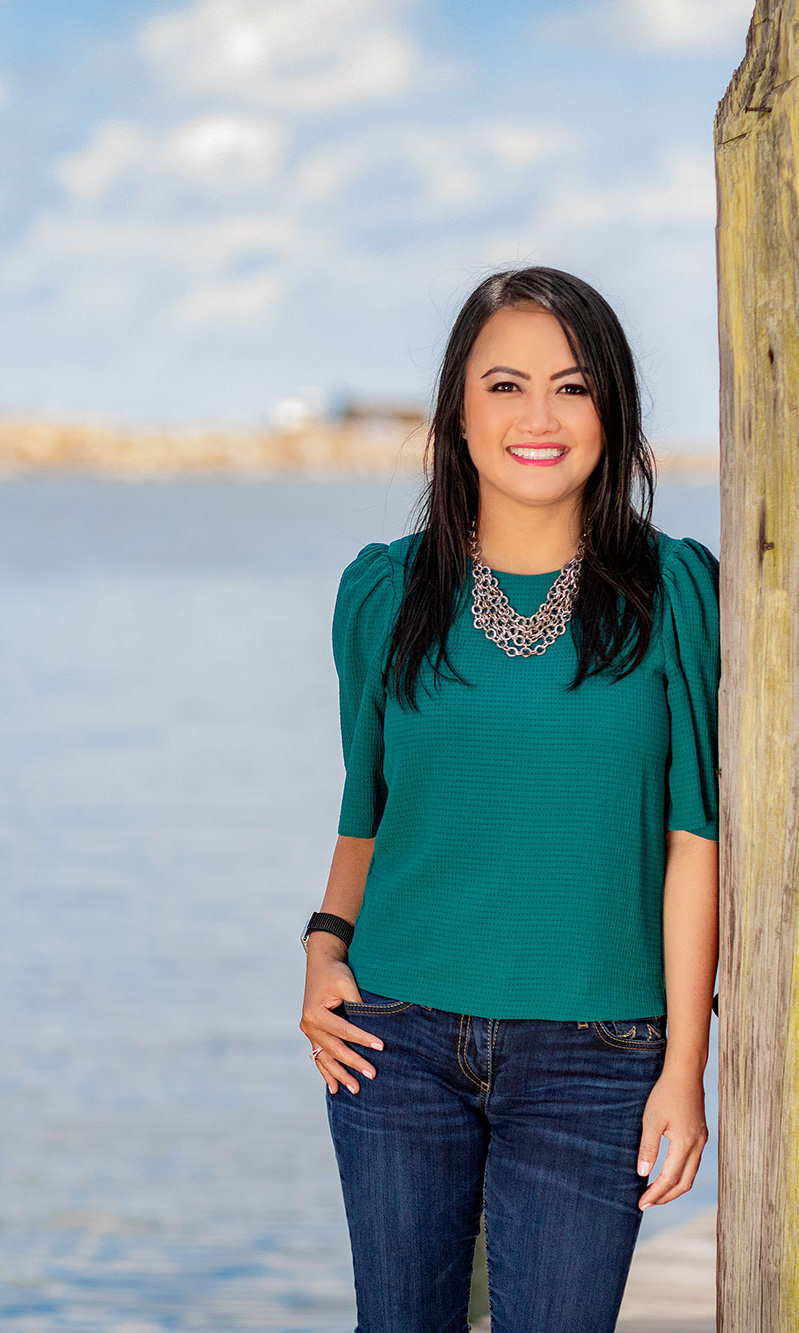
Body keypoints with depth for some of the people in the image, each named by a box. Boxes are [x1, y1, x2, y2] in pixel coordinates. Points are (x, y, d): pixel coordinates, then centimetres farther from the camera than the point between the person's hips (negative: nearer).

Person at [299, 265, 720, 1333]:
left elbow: (693, 837, -3)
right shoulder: (386, 591, 4)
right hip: (400, 1042, 2)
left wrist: (684, 1070, -6)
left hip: (591, 1057, -2)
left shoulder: (672, 592, -2)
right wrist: (327, 943, -2)